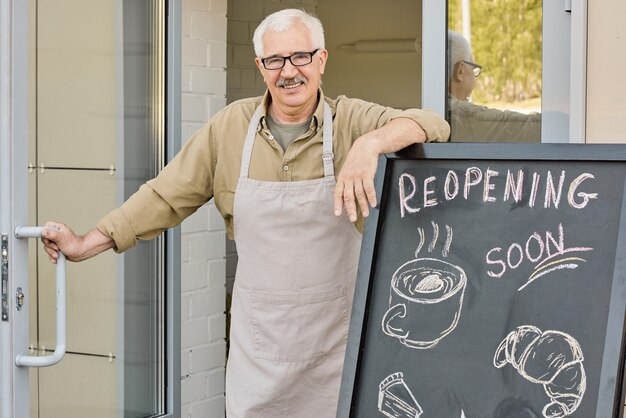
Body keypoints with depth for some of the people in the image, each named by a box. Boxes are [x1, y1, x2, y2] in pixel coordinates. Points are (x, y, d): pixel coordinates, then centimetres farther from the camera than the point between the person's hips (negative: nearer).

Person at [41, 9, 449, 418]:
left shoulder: (352, 120, -7)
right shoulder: (230, 126, 0)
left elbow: (431, 126, -21)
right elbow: (167, 196, 4)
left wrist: (369, 144, -38)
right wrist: (86, 244, 2)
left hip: (338, 338, -2)